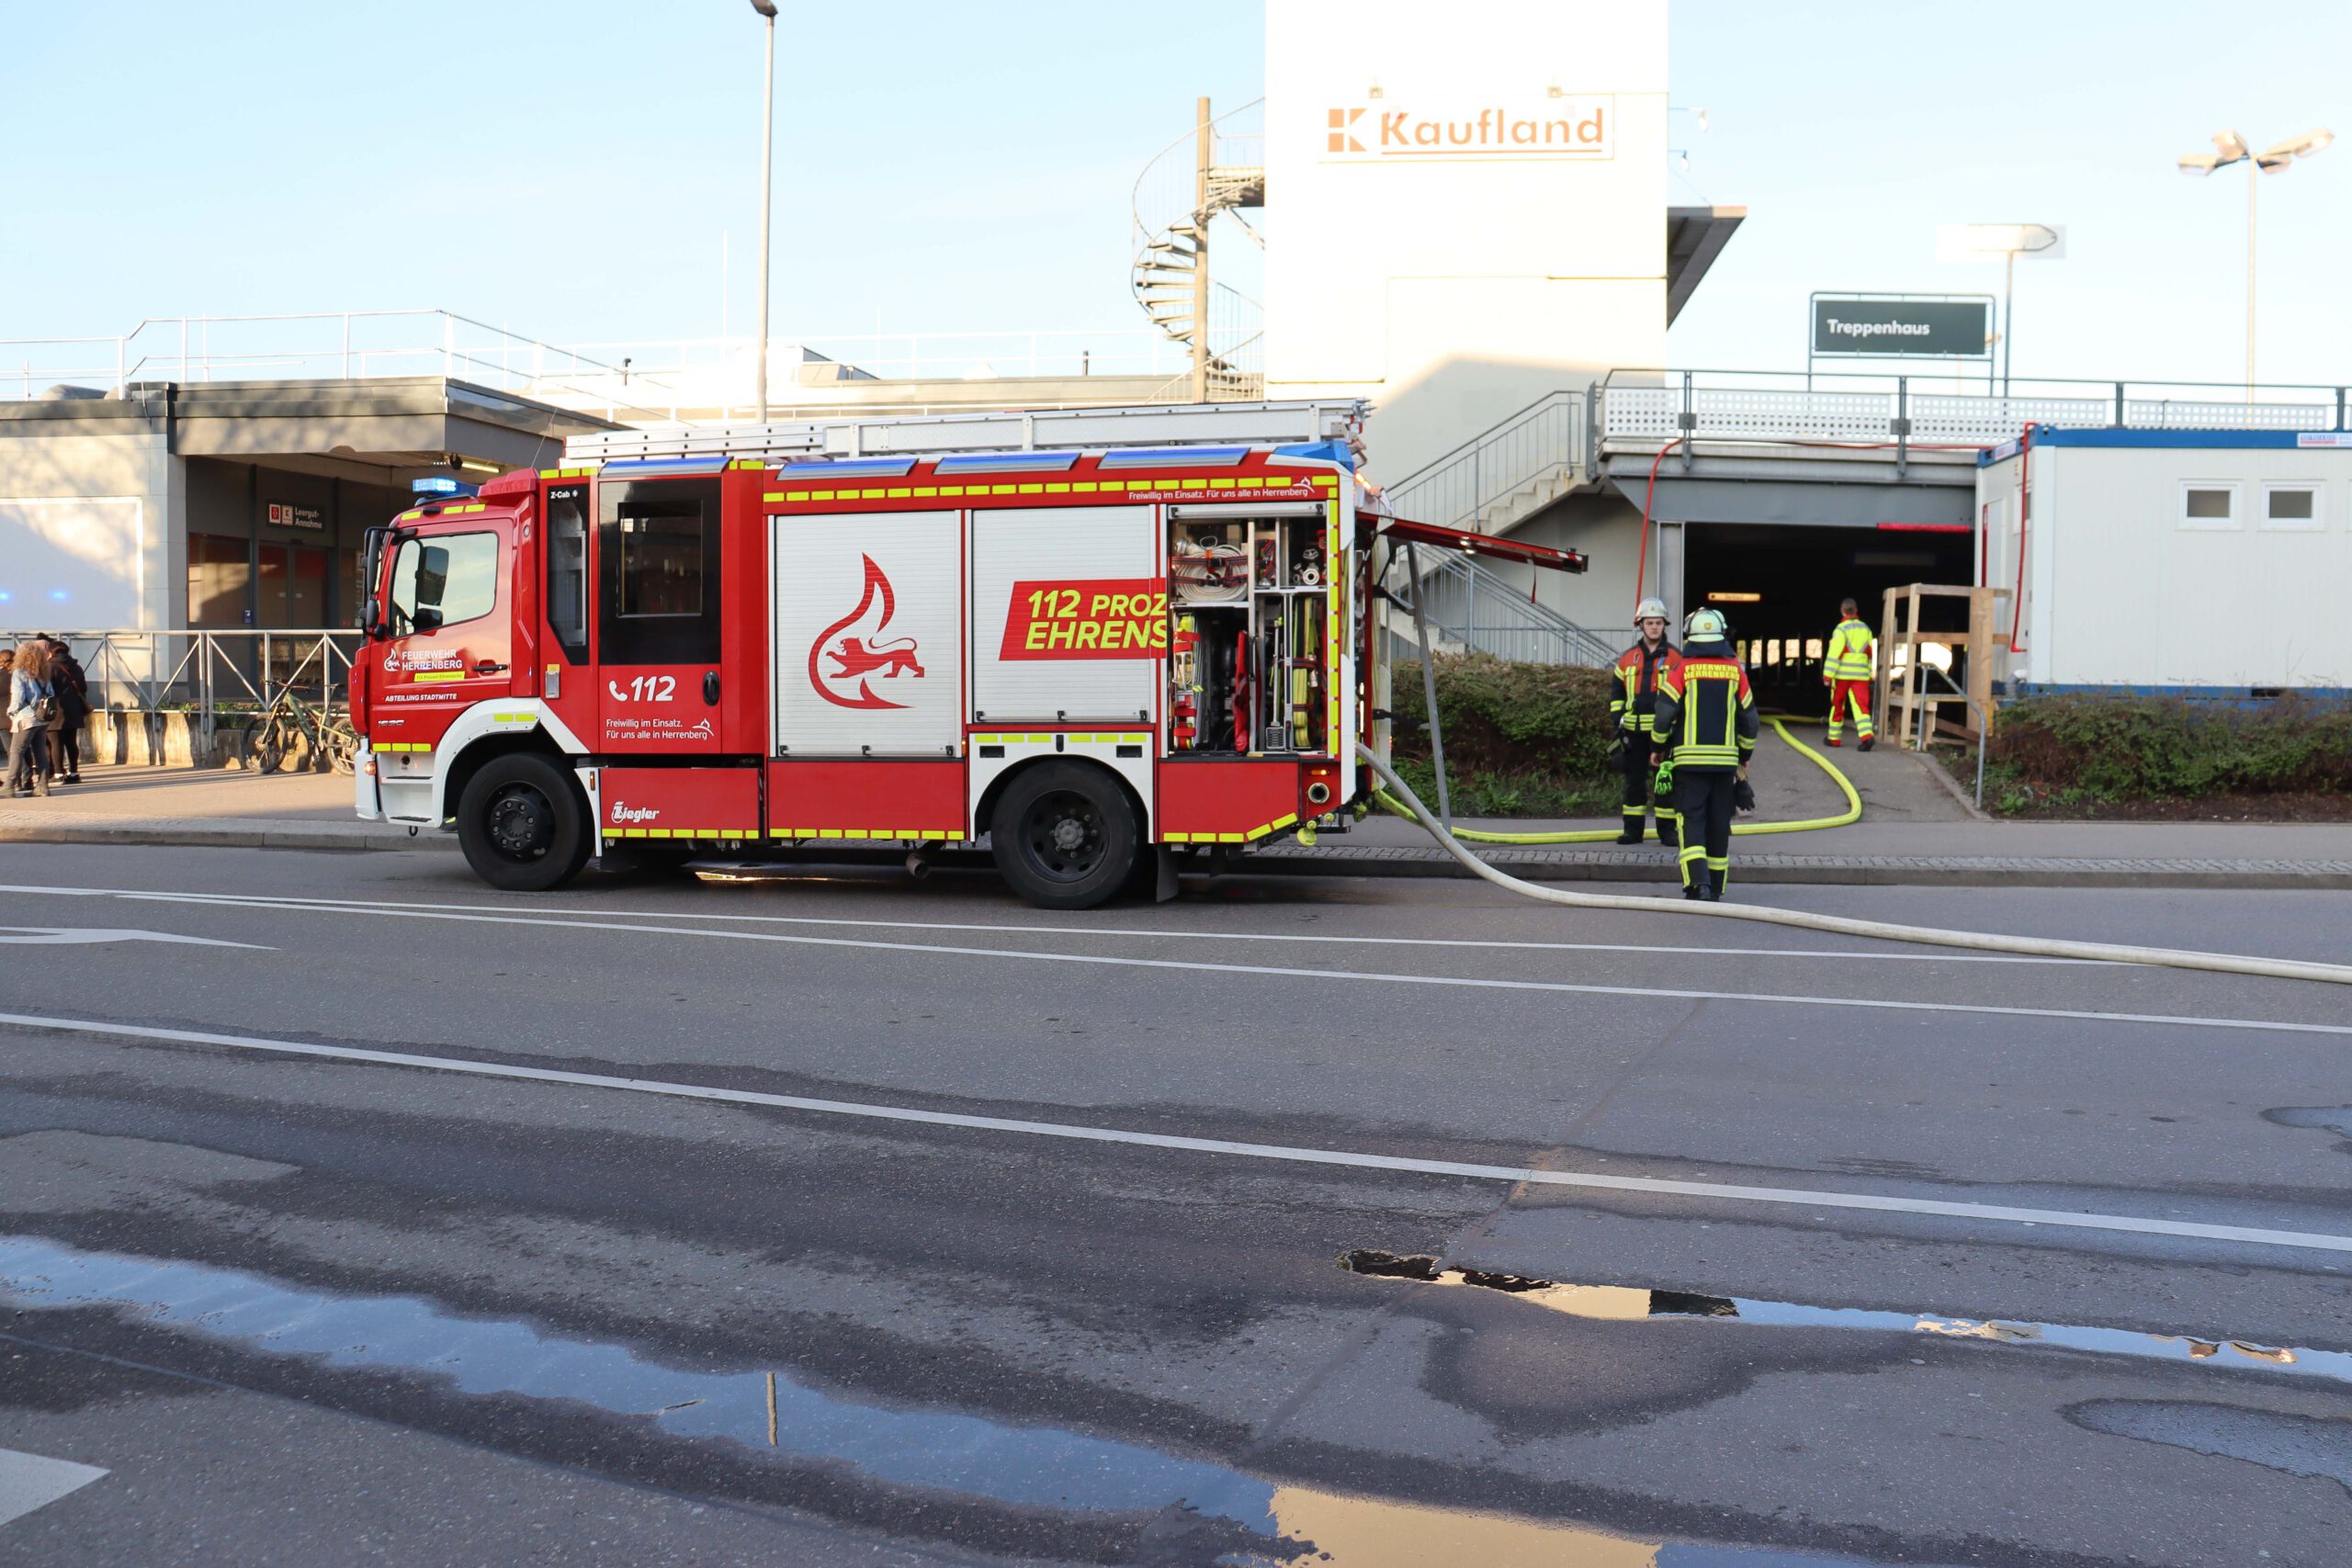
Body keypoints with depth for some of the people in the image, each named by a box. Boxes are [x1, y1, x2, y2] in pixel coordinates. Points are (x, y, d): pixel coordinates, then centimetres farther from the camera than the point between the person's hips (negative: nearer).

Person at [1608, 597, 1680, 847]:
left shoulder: (1674, 657, 2)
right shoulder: (1628, 658, 10)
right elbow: (1617, 693, 16)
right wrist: (1618, 720, 4)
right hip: (1634, 730, 3)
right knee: (1634, 780, 7)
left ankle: (1668, 830, 7)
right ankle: (1633, 829, 14)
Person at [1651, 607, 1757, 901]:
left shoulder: (1681, 669, -4)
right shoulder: (1735, 669, 6)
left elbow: (1664, 713, -6)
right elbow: (1749, 717, 10)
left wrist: (1659, 748, 10)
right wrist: (1744, 756, 22)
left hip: (1689, 758, -3)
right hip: (1725, 760, 3)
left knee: (1691, 819, -2)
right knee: (1719, 823, 10)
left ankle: (1698, 883, -18)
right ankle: (1715, 885, 17)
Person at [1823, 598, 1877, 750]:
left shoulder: (1842, 629, -8)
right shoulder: (1865, 629, 10)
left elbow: (1835, 653, -14)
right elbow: (1870, 653, 16)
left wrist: (1828, 675, -14)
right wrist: (1869, 673, 24)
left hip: (1842, 674, -4)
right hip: (1861, 675, 4)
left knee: (1837, 706, 10)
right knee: (1861, 706, -4)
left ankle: (1834, 738, 19)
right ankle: (1868, 735, -23)